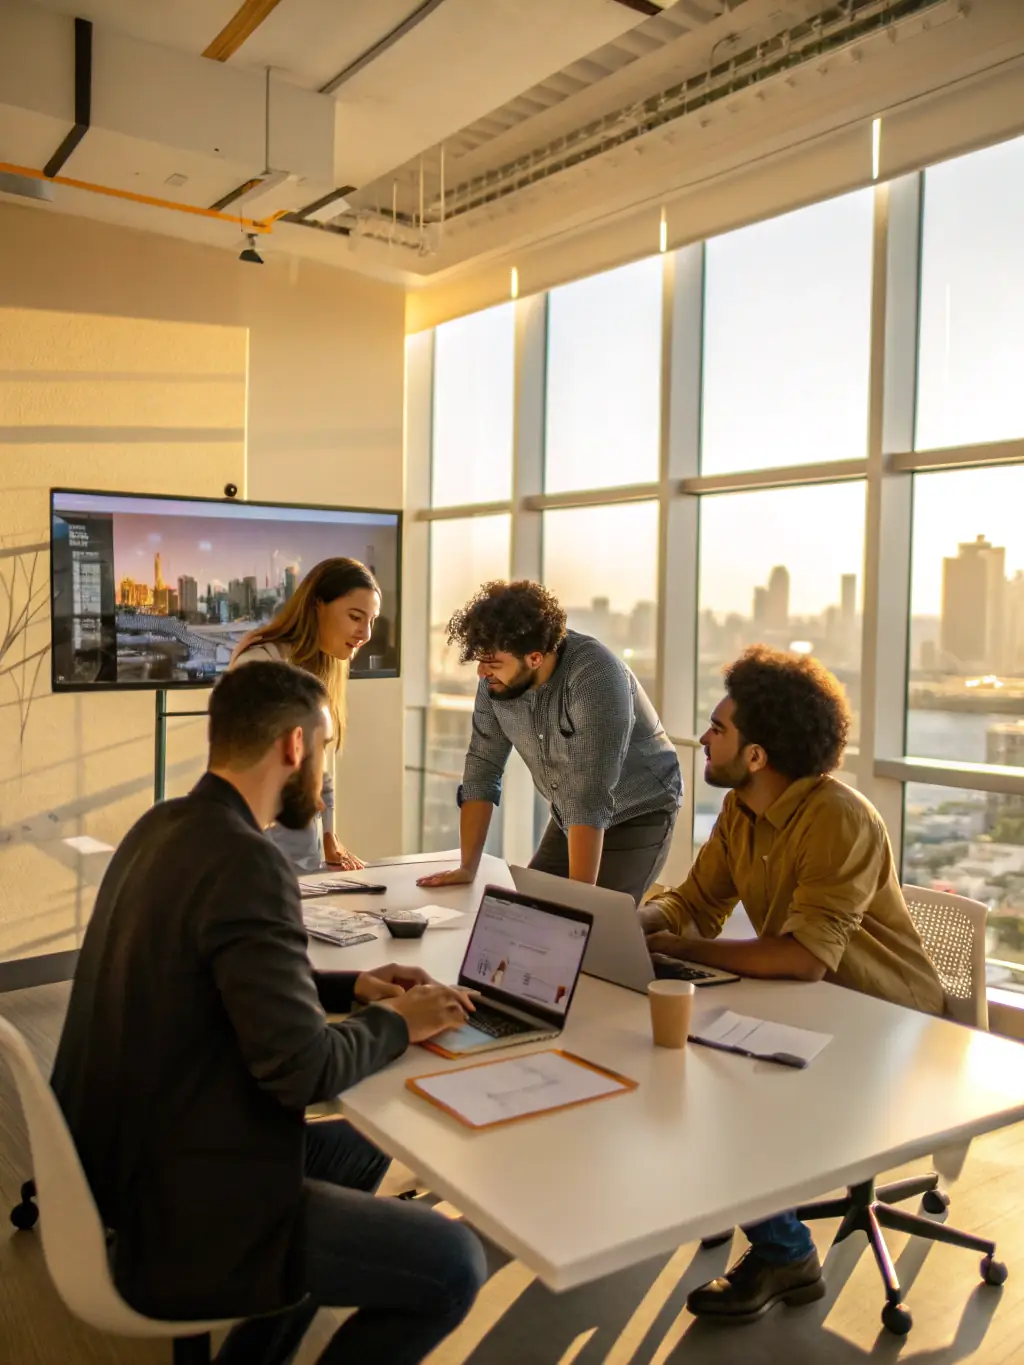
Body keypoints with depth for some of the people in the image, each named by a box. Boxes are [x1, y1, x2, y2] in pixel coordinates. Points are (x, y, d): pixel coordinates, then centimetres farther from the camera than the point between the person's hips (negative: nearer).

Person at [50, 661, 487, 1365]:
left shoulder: (161, 828, 4)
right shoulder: (246, 863, -25)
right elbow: (302, 1069, -26)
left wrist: (350, 987, 9)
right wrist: (396, 1023, -8)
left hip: (127, 1163, 10)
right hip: (183, 1213, -10)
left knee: (360, 1148, 26)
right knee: (455, 1264, -3)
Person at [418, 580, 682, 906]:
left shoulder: (595, 677, -33)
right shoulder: (496, 678, -14)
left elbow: (590, 796, -37)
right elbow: (483, 766, -8)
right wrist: (467, 868, -10)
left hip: (638, 816, -6)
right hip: (571, 817, 6)